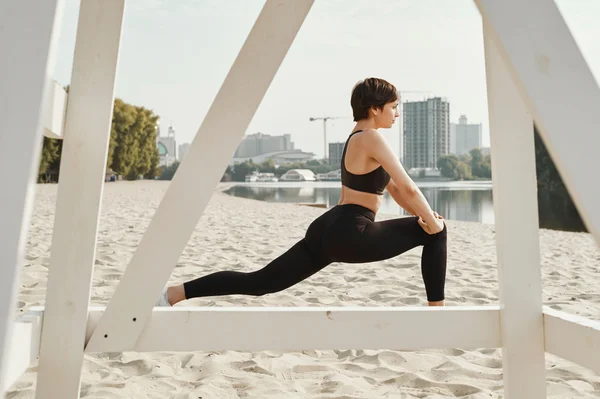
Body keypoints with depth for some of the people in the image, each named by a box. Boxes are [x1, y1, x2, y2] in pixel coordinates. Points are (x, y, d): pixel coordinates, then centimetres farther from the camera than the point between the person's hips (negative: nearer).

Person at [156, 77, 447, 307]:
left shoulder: (357, 137, 21)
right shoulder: (372, 139, -9)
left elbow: (393, 187, 24)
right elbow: (409, 188, -10)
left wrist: (424, 215, 18)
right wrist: (432, 221, 4)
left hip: (327, 229, 9)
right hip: (350, 235, -9)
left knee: (259, 282, 9)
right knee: (436, 232, 4)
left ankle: (173, 294, 7)